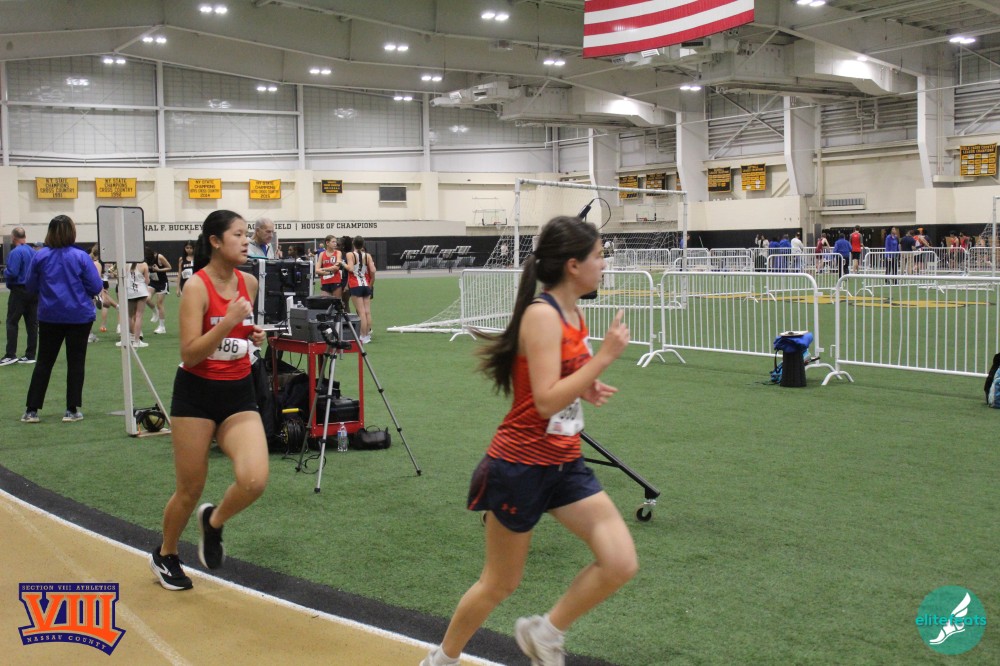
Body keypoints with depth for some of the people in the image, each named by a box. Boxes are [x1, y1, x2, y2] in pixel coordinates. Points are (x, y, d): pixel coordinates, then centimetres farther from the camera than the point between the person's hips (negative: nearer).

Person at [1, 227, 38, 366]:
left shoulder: (16, 252, -13)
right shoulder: (33, 252, 9)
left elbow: (12, 273, -19)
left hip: (19, 291, -7)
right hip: (33, 291, 7)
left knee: (12, 322, -2)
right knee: (32, 323, 7)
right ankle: (30, 355, 9)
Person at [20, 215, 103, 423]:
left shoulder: (40, 256, -4)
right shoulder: (81, 257, -11)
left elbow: (30, 286, 5)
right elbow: (96, 287, -10)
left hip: (49, 316, 2)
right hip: (79, 316, -2)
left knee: (44, 362, 11)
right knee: (76, 362, 8)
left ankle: (31, 410, 10)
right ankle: (72, 410, 8)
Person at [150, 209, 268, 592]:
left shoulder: (249, 283, 3)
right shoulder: (197, 287, -15)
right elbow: (189, 353, -20)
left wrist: (255, 336, 2)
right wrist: (227, 322, -30)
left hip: (239, 393, 5)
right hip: (197, 394, -4)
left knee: (255, 480, -16)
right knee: (190, 490, 6)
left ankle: (214, 522, 17)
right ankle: (165, 556, 35)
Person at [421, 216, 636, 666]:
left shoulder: (574, 316, 6)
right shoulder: (542, 314, -20)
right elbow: (546, 401, -27)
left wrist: (587, 389, 2)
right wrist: (605, 356, -24)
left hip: (564, 464, 8)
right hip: (521, 465, -8)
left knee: (621, 564, -5)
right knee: (500, 584, 9)